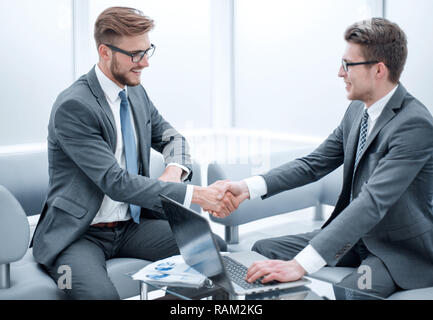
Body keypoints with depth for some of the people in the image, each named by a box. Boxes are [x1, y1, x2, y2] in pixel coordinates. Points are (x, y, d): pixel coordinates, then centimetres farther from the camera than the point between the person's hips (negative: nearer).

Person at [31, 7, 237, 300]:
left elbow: (171, 138, 19)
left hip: (133, 225, 7)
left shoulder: (137, 93, 7)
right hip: (79, 235, -6)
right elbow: (116, 182, -24)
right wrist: (194, 194, -28)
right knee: (101, 294, -37)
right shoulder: (73, 107, -18)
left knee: (215, 247, -15)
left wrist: (174, 171, -6)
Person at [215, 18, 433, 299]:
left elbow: (372, 203, -34)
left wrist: (301, 264, -41)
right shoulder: (357, 110, 3)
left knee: (342, 294, -34)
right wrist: (248, 187, -11)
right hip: (354, 237, 8)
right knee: (263, 250, 2)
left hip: (400, 253, -8)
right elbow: (314, 164, 4)